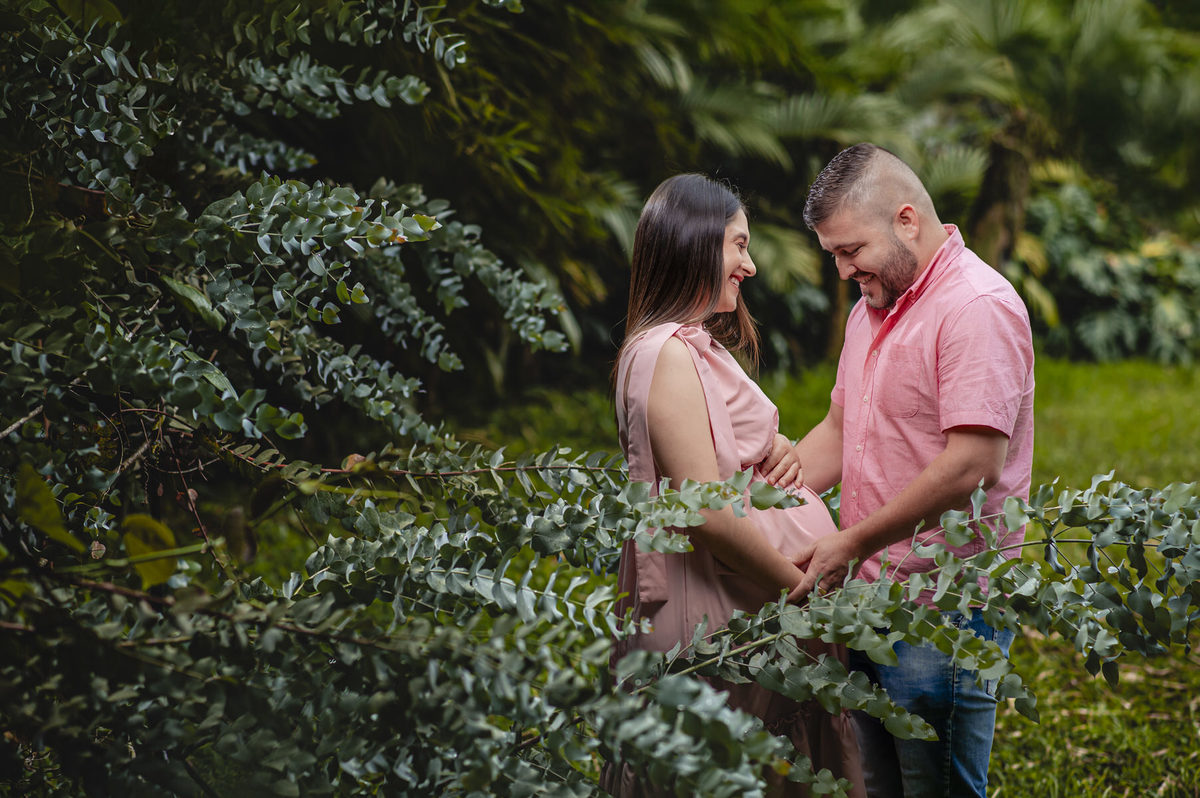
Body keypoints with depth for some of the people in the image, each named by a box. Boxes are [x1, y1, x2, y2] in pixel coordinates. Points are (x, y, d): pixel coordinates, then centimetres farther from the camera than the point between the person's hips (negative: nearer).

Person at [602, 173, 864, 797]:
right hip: (713, 614, -10)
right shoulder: (667, 352, -15)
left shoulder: (701, 347, 17)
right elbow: (706, 511, -21)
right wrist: (807, 594, -16)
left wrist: (777, 457, 5)